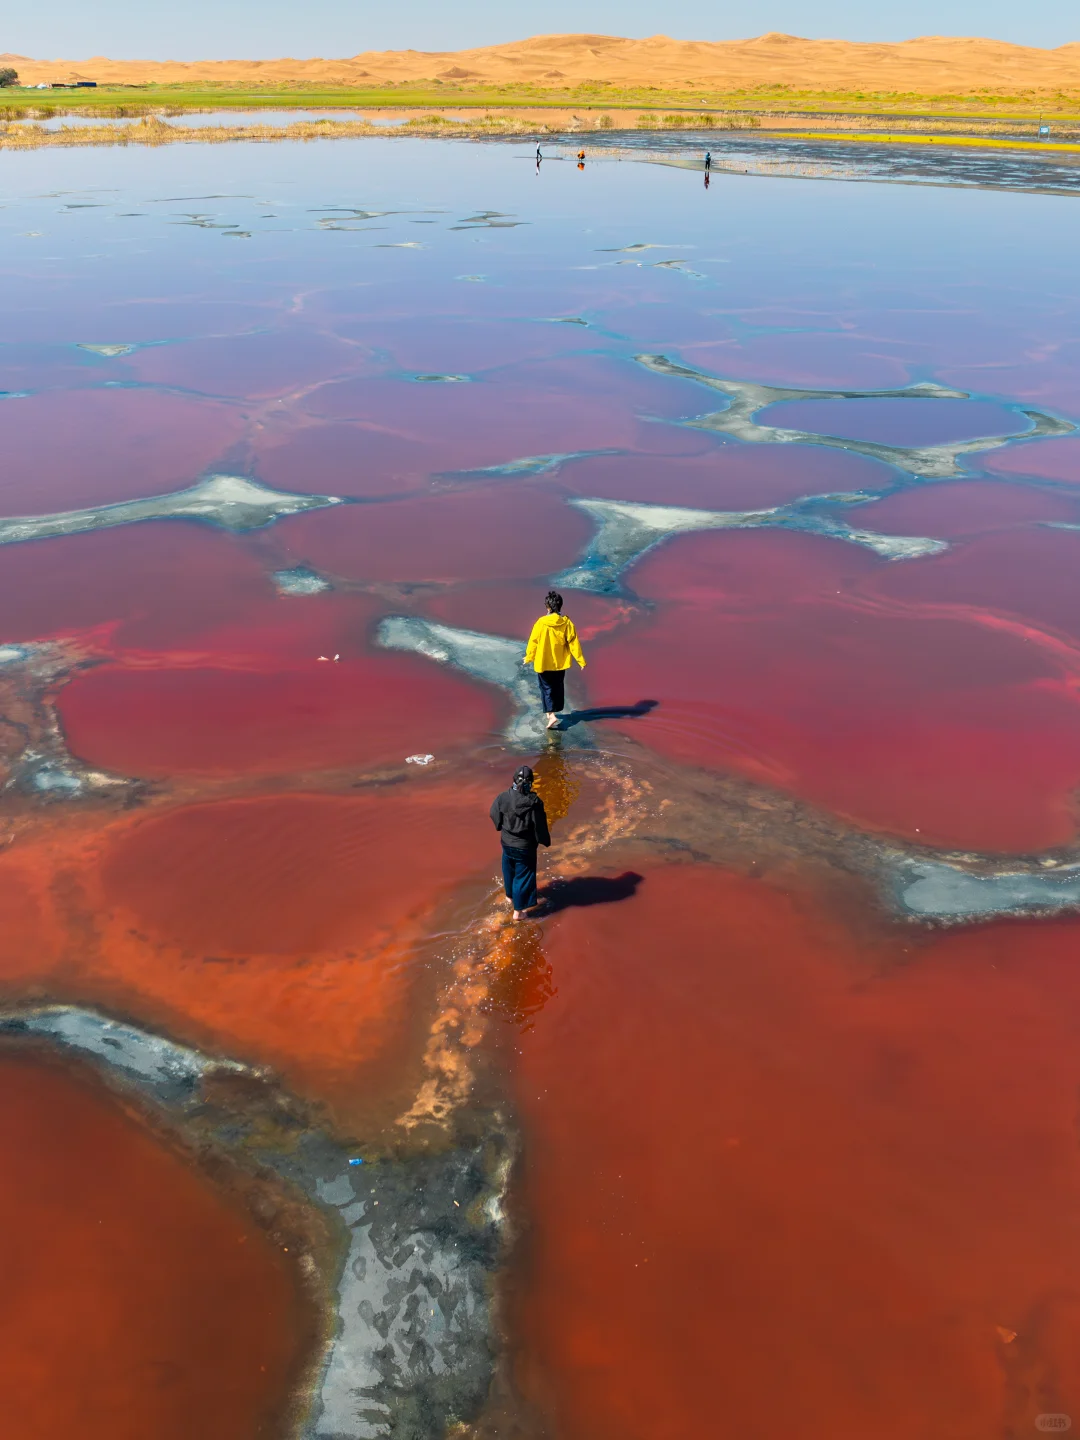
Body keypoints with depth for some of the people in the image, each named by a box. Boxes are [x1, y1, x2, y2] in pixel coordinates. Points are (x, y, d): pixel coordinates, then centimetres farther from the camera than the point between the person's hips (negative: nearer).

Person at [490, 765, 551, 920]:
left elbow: (495, 815, 0)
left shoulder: (503, 797, -16)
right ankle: (518, 911, 19)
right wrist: (545, 841, 1)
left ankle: (510, 895, 52)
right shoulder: (534, 802, -27)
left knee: (509, 871, 28)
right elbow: (540, 826, -18)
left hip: (507, 842, 4)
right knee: (523, 876, 11)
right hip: (525, 846, -4)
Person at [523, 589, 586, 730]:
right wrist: (581, 660, 2)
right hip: (560, 663, 3)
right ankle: (552, 710, 32)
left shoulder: (541, 623, -17)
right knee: (558, 687, 19)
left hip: (543, 662, -3)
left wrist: (528, 658, 9)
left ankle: (551, 715, -10)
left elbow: (533, 642, -7)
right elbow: (573, 643, -7)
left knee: (547, 688, 4)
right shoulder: (566, 622, -10)